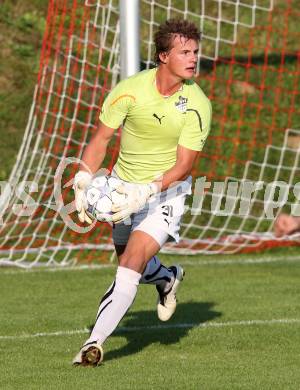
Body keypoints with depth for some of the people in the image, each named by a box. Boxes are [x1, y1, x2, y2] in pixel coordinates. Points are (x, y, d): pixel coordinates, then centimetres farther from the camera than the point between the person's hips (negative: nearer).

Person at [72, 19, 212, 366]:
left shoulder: (197, 105, -19)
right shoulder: (129, 90, -15)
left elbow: (184, 165, -18)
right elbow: (101, 139, -6)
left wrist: (147, 193, -32)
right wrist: (83, 182, -20)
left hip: (166, 191, -3)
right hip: (123, 185, 4)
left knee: (133, 261, -21)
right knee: (127, 263, 20)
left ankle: (94, 342, -22)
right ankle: (167, 278, 55)